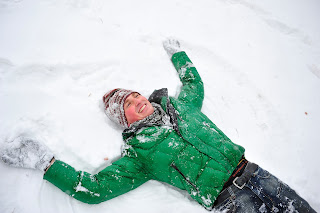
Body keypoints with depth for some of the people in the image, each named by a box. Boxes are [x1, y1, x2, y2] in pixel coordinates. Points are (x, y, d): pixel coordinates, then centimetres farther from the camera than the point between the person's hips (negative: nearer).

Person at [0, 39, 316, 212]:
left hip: (249, 171, 5)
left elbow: (194, 84, 31)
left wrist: (177, 54, 36)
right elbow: (93, 188, -6)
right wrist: (45, 162, -7)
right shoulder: (138, 153, -3)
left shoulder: (181, 106, 10)